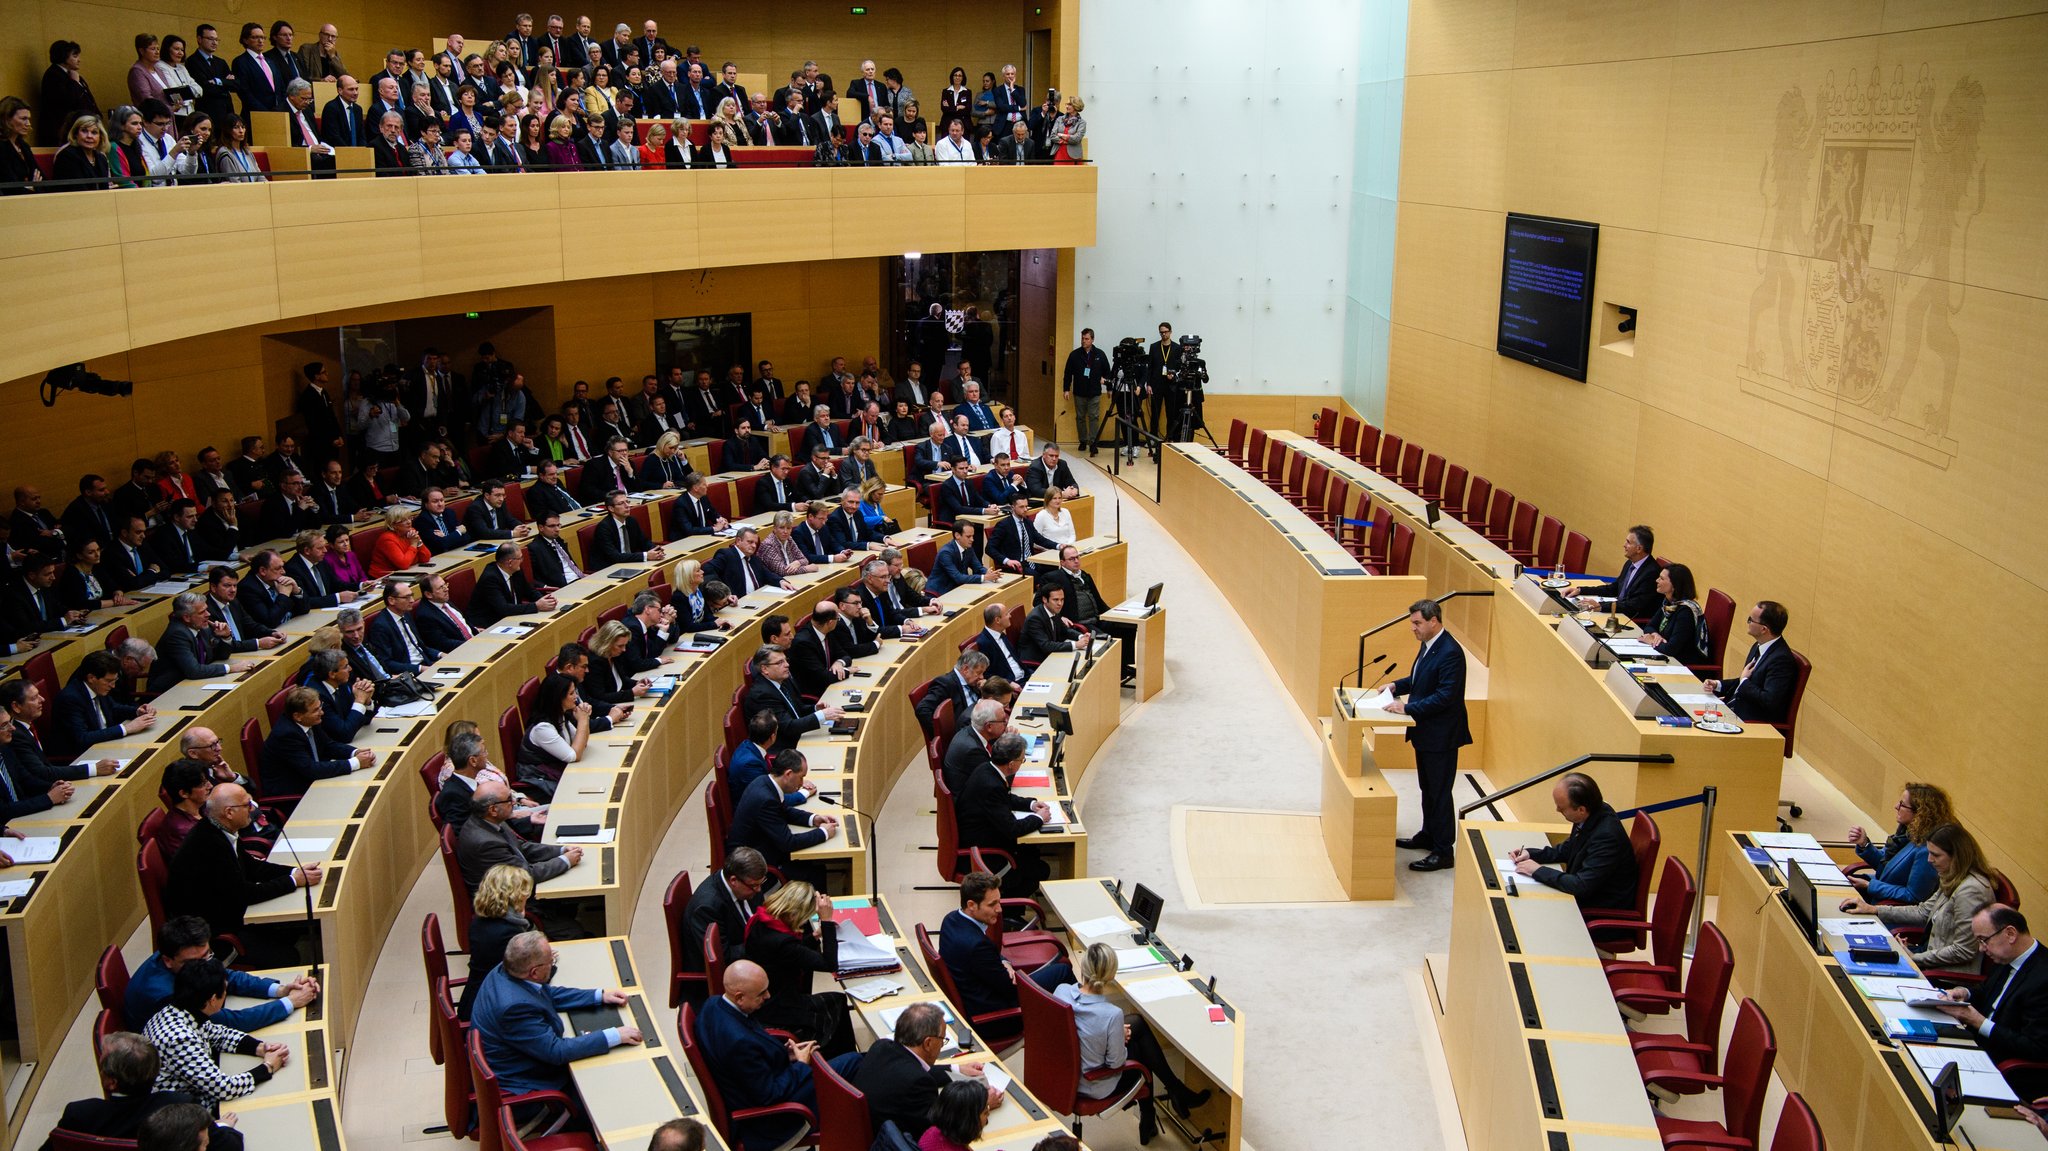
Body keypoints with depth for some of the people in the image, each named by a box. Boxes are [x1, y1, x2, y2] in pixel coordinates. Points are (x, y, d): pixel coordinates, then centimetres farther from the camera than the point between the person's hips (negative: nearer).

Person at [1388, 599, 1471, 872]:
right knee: (1428, 788, 23)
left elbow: (1445, 696, -27)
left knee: (1440, 792, -1)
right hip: (1425, 732, 10)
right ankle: (1428, 836, 38)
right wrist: (1397, 686, 4)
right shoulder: (1429, 645, 6)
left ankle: (1444, 852, 9)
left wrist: (1408, 708, -26)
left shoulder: (1450, 653, -24)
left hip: (1441, 736, -10)